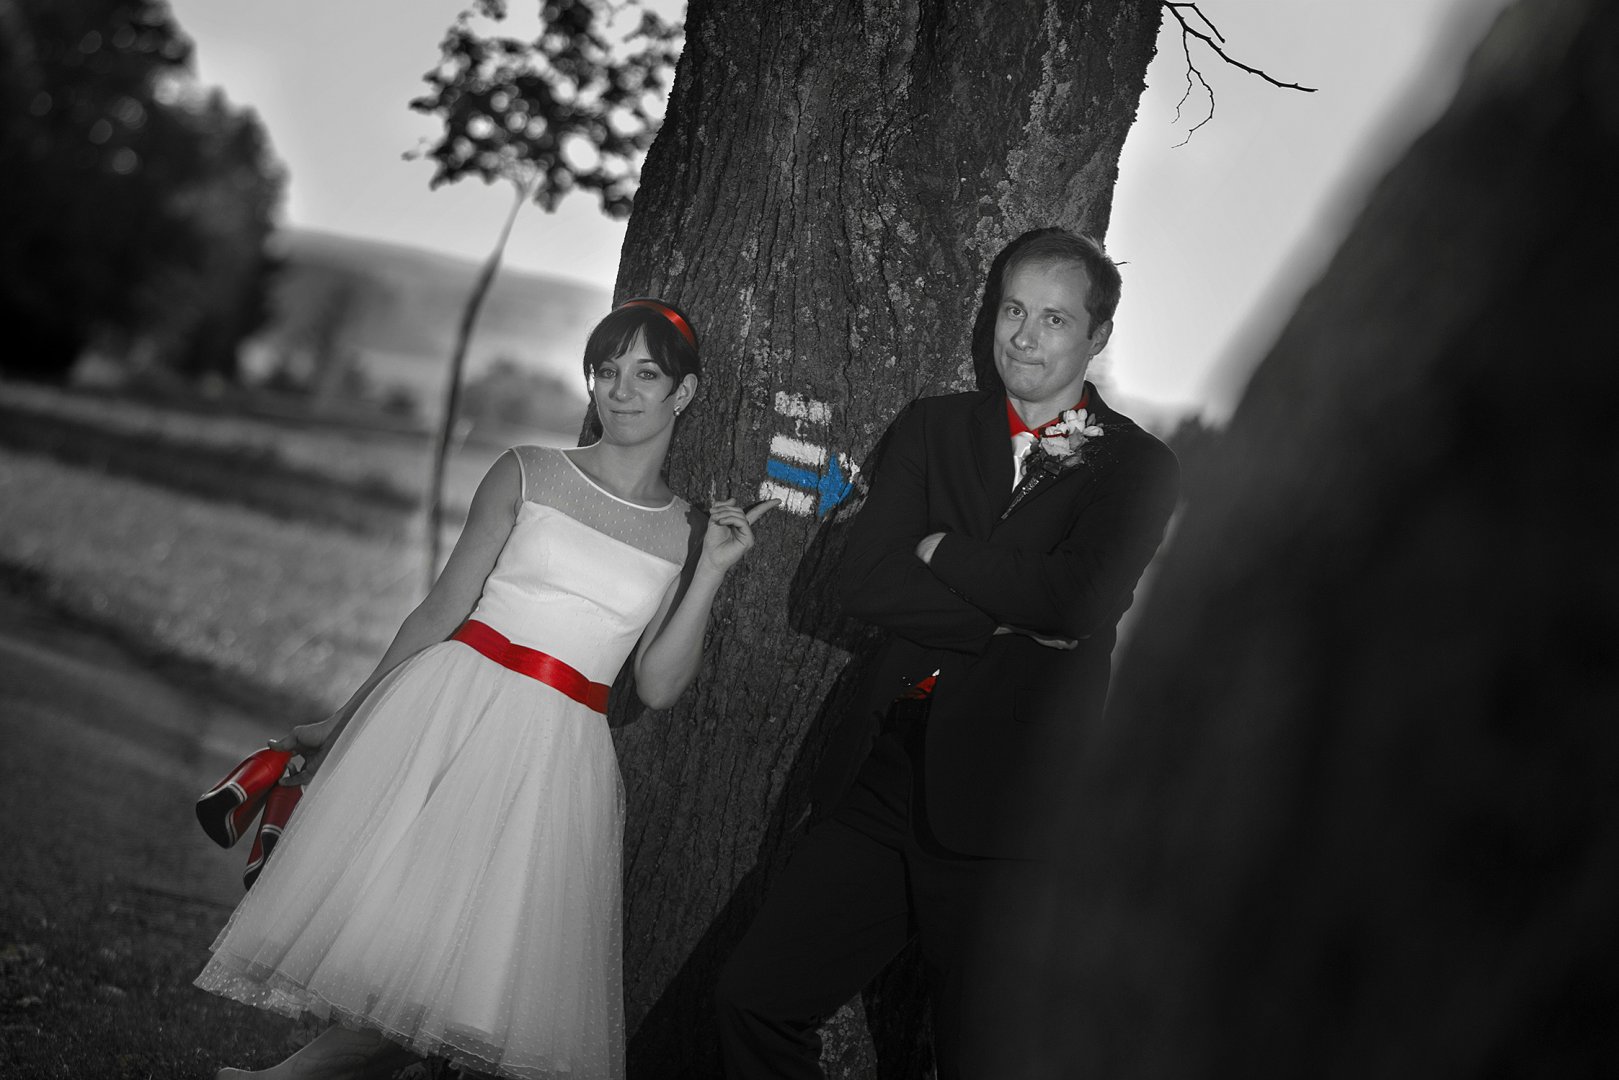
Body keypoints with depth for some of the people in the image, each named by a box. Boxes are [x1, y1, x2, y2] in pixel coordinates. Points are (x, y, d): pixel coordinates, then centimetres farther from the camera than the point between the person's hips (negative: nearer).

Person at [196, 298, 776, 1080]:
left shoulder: (687, 532, 10)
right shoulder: (527, 475, 6)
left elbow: (657, 686, 4)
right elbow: (442, 610, 7)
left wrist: (710, 574, -5)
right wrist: (342, 722, 7)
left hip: (557, 752, 1)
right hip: (452, 704, -1)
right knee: (376, 912, -13)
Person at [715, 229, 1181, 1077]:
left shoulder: (1136, 469, 3)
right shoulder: (932, 428, 14)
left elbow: (1079, 599, -16)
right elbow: (864, 580, 1)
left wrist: (942, 549, -4)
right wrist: (1011, 618, -7)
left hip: (1006, 811, -4)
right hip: (886, 776, 4)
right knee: (752, 999, 2)